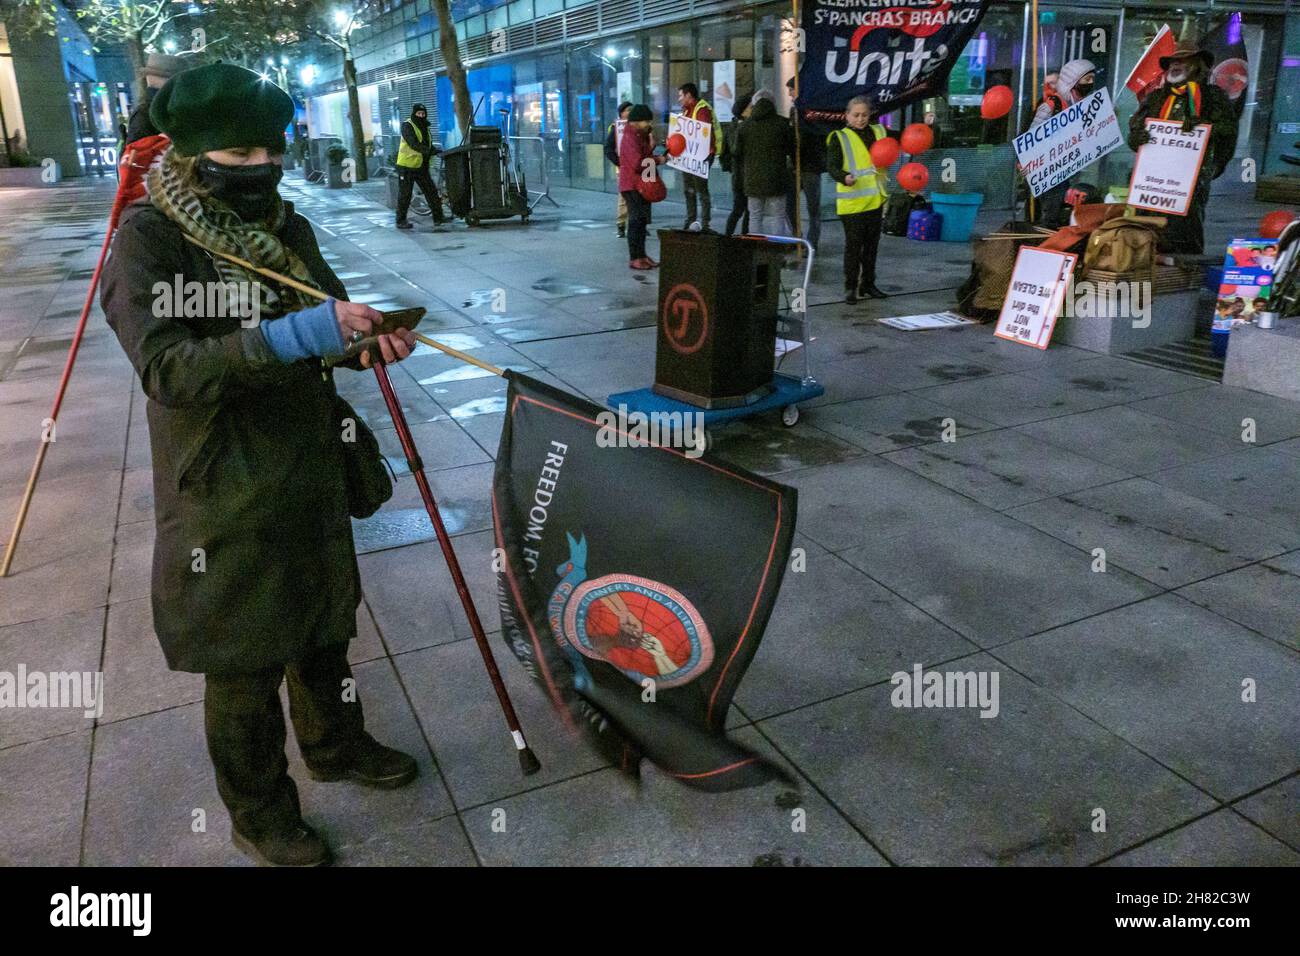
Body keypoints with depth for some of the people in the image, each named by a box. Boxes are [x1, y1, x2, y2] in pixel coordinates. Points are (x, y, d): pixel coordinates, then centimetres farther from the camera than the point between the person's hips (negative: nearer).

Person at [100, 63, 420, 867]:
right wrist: (294, 336, -35)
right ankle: (259, 814, 30)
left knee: (324, 627, 22)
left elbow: (325, 325, 10)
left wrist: (369, 334, -14)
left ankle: (338, 746, 46)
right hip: (226, 497, -6)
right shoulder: (148, 238, -15)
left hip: (313, 475, 6)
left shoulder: (287, 226, 4)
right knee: (244, 662, 9)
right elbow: (167, 368, -25)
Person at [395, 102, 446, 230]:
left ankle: (438, 217, 11)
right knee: (404, 195, -1)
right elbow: (413, 144, -25)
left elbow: (429, 146, 12)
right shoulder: (407, 126, -11)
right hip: (406, 166, -7)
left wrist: (437, 150, -9)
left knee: (431, 191, 5)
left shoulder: (425, 128, 14)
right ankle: (401, 221, 7)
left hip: (421, 167, 7)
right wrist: (428, 151, -36)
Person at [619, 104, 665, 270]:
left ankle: (641, 255, 19)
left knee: (642, 221, 13)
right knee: (636, 221, -8)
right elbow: (638, 163, -26)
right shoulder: (630, 138, -16)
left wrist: (651, 147, 4)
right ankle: (634, 258, -6)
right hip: (633, 186, -10)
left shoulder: (640, 136, 17)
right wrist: (657, 160, -15)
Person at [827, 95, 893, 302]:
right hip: (852, 201, -6)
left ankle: (868, 284, 24)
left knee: (871, 245, 13)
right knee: (853, 245, -4)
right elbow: (832, 166, -12)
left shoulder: (879, 132, 12)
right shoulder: (839, 138, -5)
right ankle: (851, 287, 5)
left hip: (875, 199, 6)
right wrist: (844, 177, -32)